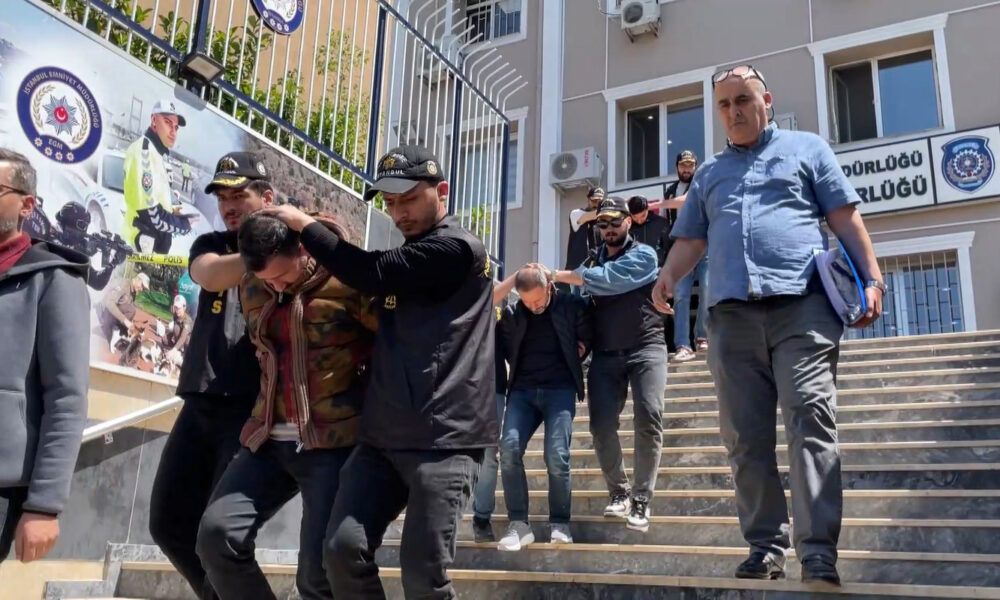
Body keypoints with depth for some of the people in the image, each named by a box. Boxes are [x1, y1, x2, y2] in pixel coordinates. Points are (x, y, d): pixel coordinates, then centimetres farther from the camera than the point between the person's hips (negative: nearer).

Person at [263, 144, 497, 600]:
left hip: (444, 438, -7)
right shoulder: (408, 256, 20)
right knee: (344, 548, -2)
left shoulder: (457, 248, -7)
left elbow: (371, 274, -13)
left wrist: (305, 225, -1)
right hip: (384, 436, 8)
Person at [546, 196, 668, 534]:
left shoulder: (644, 255, 1)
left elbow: (605, 279, -15)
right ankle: (618, 491, 15)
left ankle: (641, 499, -8)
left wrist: (555, 275, -12)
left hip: (644, 348, -3)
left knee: (648, 419, -19)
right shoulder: (592, 262, 17)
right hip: (606, 354, 3)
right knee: (602, 426, -7)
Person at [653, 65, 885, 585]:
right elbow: (690, 240, 21)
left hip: (801, 305, -4)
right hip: (731, 314, 4)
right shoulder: (708, 173, 26)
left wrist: (871, 278, -2)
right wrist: (667, 278, 0)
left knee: (810, 421, -14)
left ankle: (818, 553, -13)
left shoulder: (806, 148, 17)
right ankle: (766, 547, 8)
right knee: (746, 438, 1)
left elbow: (845, 219, 11)